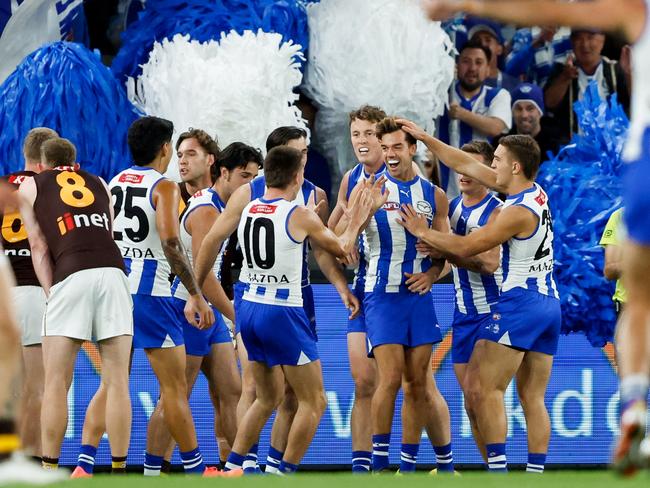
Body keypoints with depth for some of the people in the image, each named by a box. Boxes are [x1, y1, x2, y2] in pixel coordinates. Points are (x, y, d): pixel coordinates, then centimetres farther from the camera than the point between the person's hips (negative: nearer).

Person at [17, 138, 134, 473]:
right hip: (114, 271, 3)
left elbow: (39, 248, 11)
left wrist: (51, 292, 8)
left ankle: (49, 470, 1)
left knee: (56, 384, 2)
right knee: (117, 382, 2)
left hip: (71, 275, -3)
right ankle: (118, 470, 0)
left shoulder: (30, 187, 20)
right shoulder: (98, 183, 29)